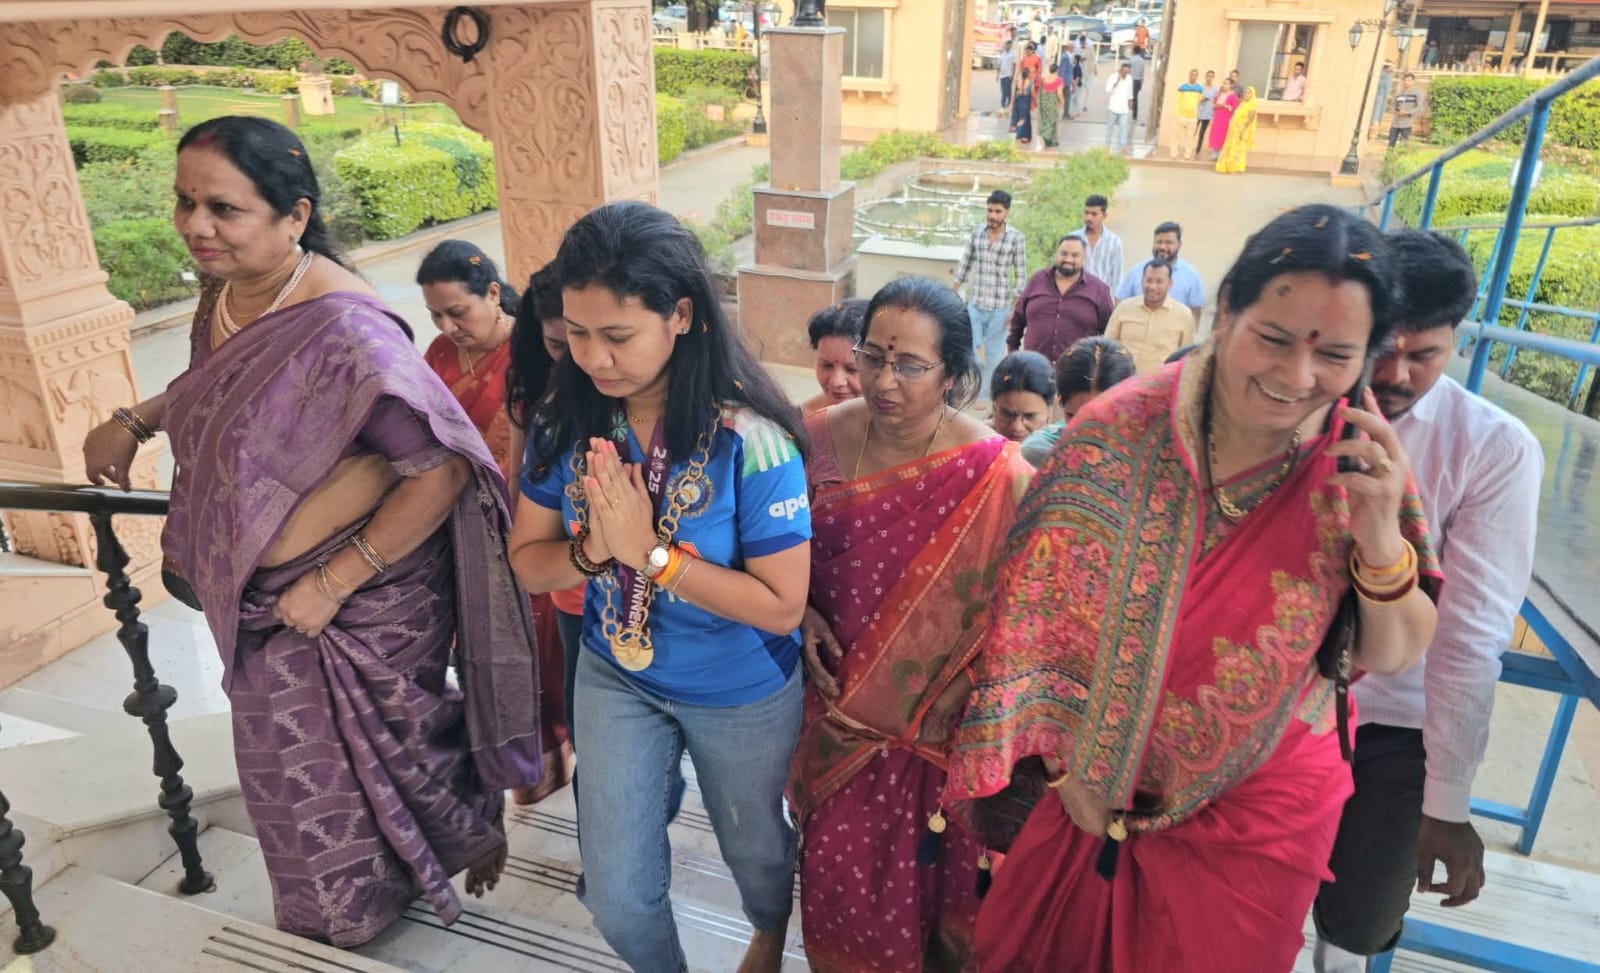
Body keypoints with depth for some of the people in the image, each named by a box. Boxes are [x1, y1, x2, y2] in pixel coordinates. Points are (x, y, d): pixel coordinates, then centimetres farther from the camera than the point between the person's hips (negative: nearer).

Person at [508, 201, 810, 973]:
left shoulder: (750, 438, -28)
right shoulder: (566, 419, -14)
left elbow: (781, 604, -26)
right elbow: (528, 562, -7)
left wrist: (649, 551, -31)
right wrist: (593, 549, -28)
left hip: (742, 694, -3)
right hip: (615, 676, 3)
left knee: (752, 845, 25)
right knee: (617, 898, 13)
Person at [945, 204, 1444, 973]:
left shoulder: (1358, 466, -14)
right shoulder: (1116, 431, -19)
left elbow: (1392, 659, -8)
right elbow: (1041, 602, -9)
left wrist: (1381, 537, -27)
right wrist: (1069, 762, -4)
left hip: (1258, 817, 0)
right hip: (1092, 785, 0)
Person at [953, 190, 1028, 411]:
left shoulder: (1016, 238, -8)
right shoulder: (977, 233, 1)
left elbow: (1021, 274, -5)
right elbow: (964, 263, 11)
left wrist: (1016, 307, -7)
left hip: (1000, 307, -2)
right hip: (975, 303, 2)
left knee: (993, 352, 7)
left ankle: (985, 395, 21)